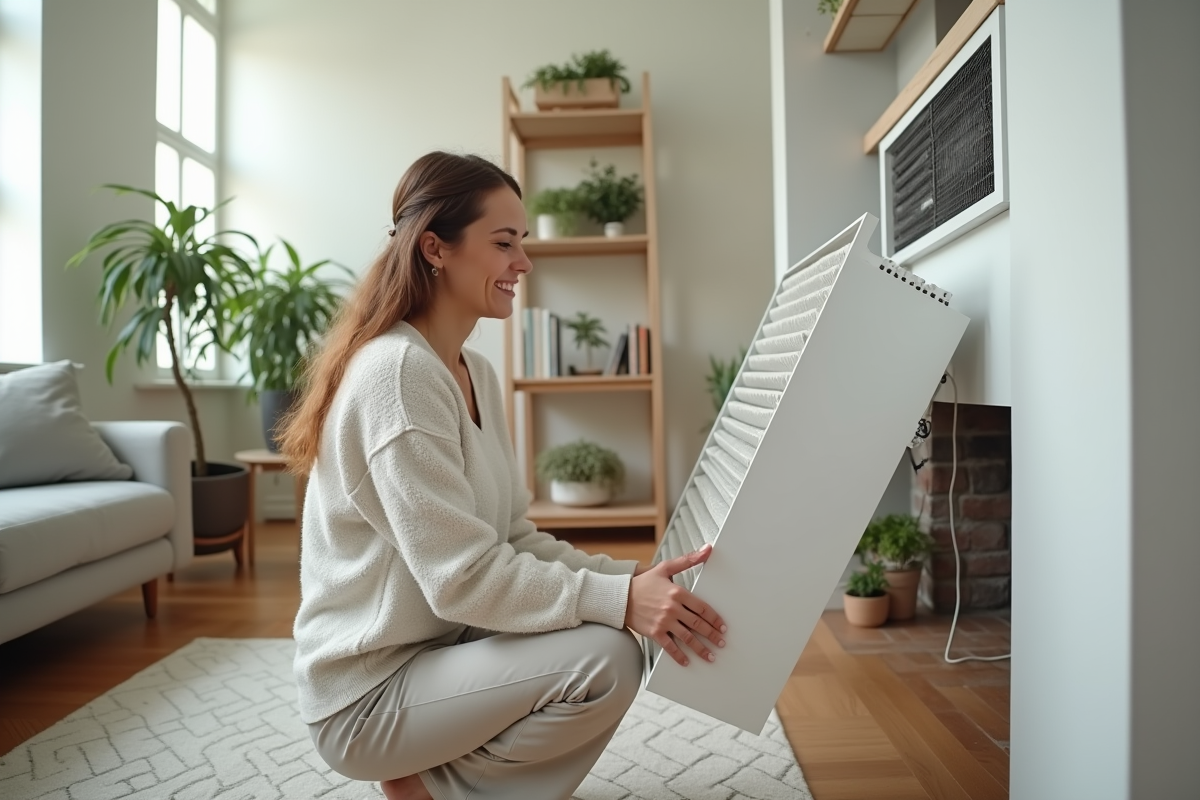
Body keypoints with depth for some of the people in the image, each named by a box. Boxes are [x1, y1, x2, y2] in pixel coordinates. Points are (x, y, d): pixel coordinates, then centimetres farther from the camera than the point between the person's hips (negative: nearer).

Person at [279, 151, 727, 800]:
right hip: (368, 696, -8)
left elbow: (515, 538, 3)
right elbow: (463, 579, -25)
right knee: (604, 660, -23)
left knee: (634, 638, 0)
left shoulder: (475, 373, 6)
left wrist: (634, 578, -8)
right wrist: (619, 598, -28)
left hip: (441, 648, 8)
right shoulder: (397, 370, -22)